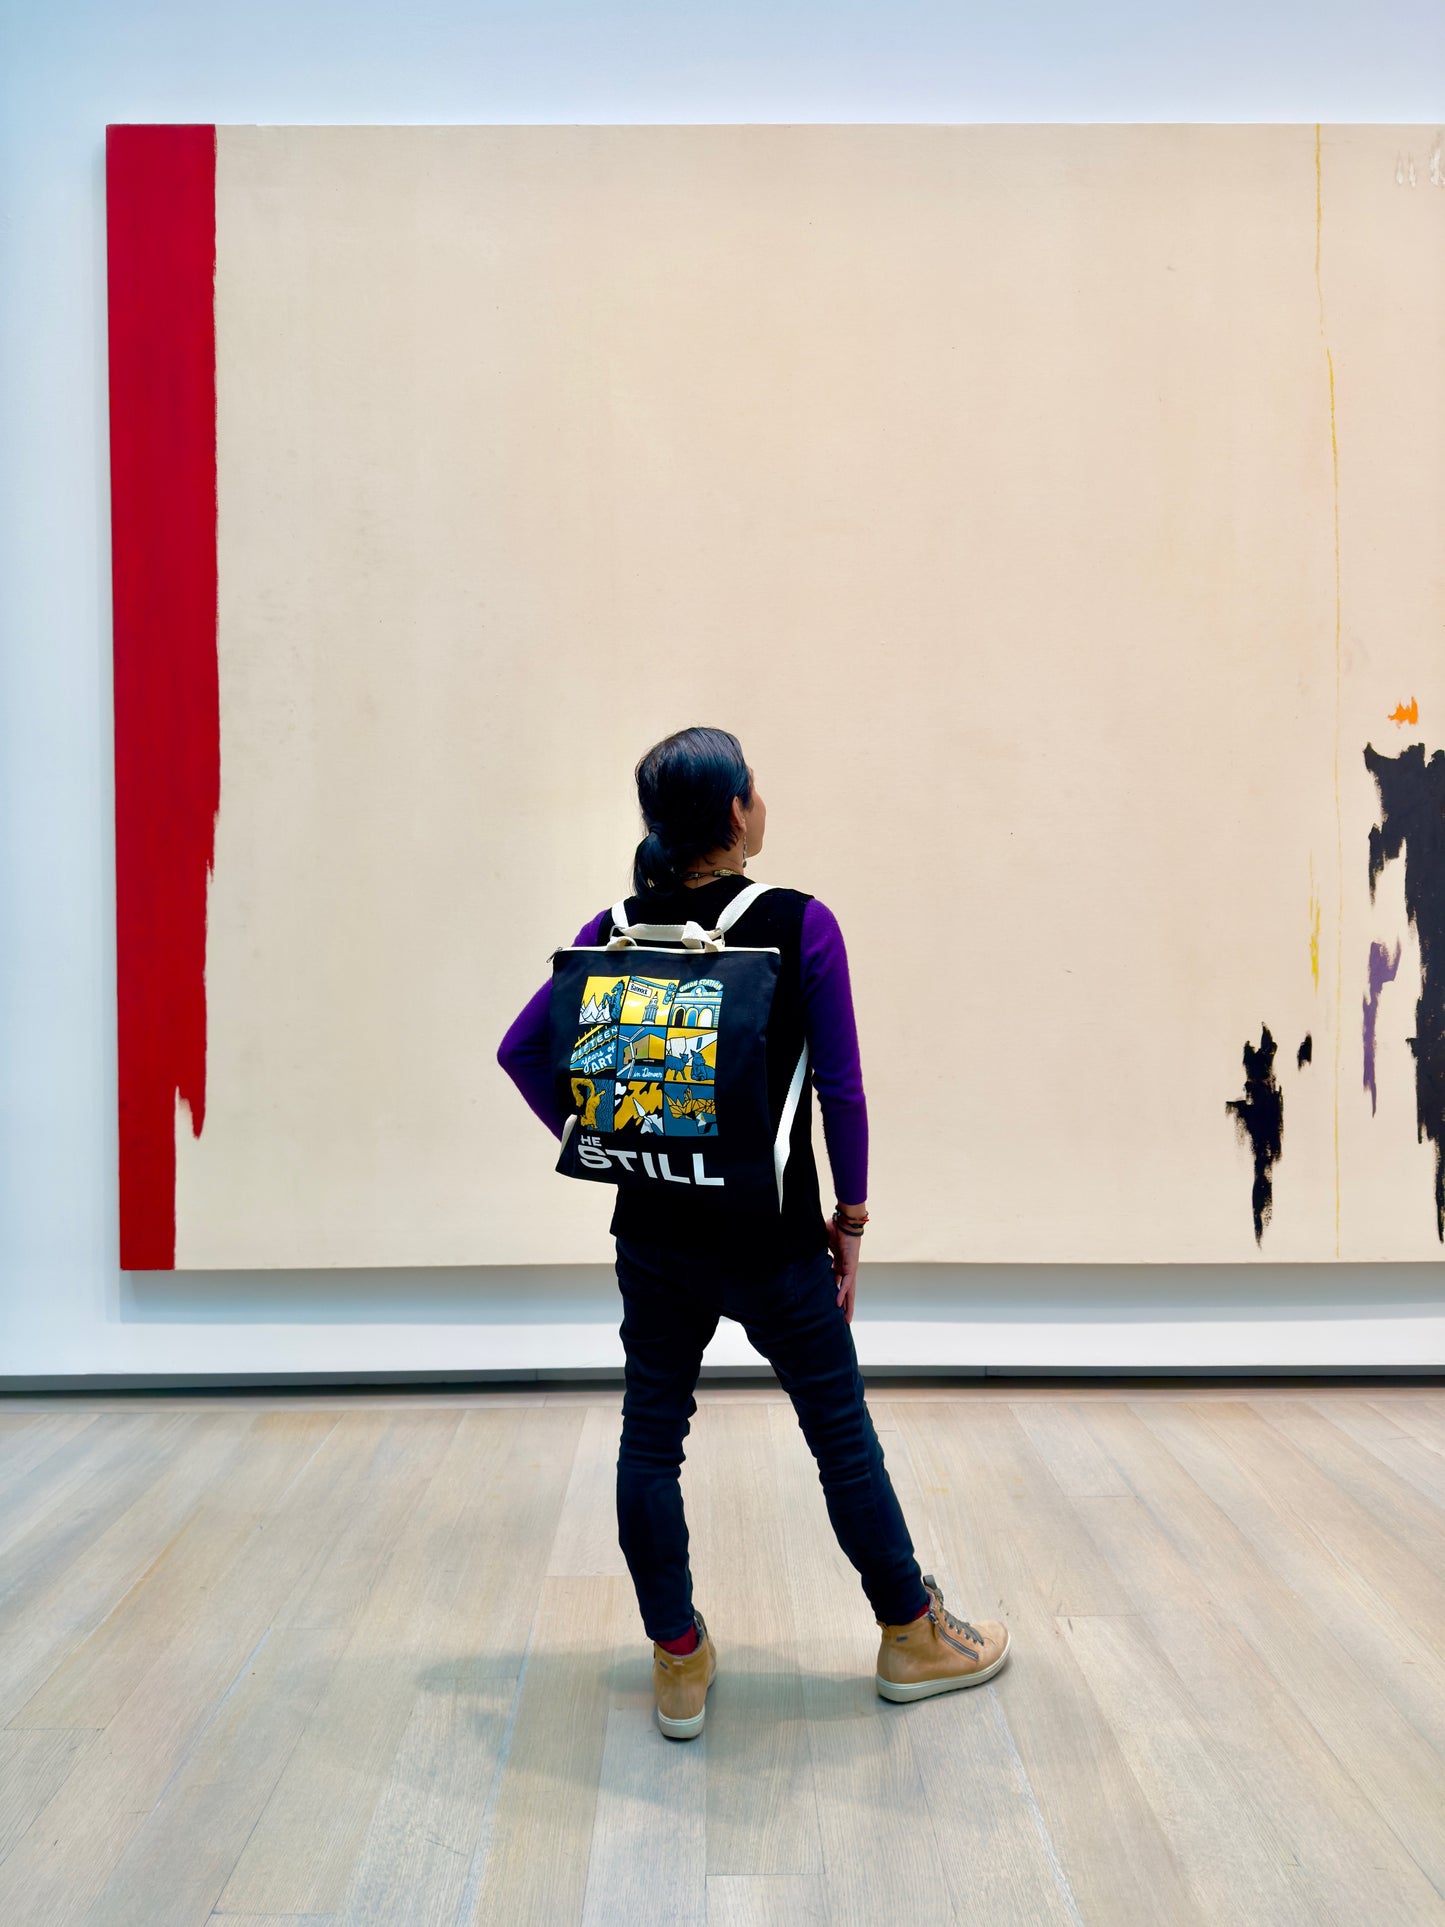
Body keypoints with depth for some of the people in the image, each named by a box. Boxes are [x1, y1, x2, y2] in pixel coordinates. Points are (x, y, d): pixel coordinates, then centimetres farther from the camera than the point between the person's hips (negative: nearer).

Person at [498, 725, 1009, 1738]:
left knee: (652, 1436, 15)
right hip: (775, 1238, -3)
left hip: (655, 1236, 3)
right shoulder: (801, 926, -13)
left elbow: (523, 1050, -1)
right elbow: (841, 1092, -12)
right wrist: (850, 1217, 1)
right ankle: (912, 1634, 33)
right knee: (843, 1434, 15)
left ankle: (679, 1663, 27)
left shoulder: (617, 931, -2)